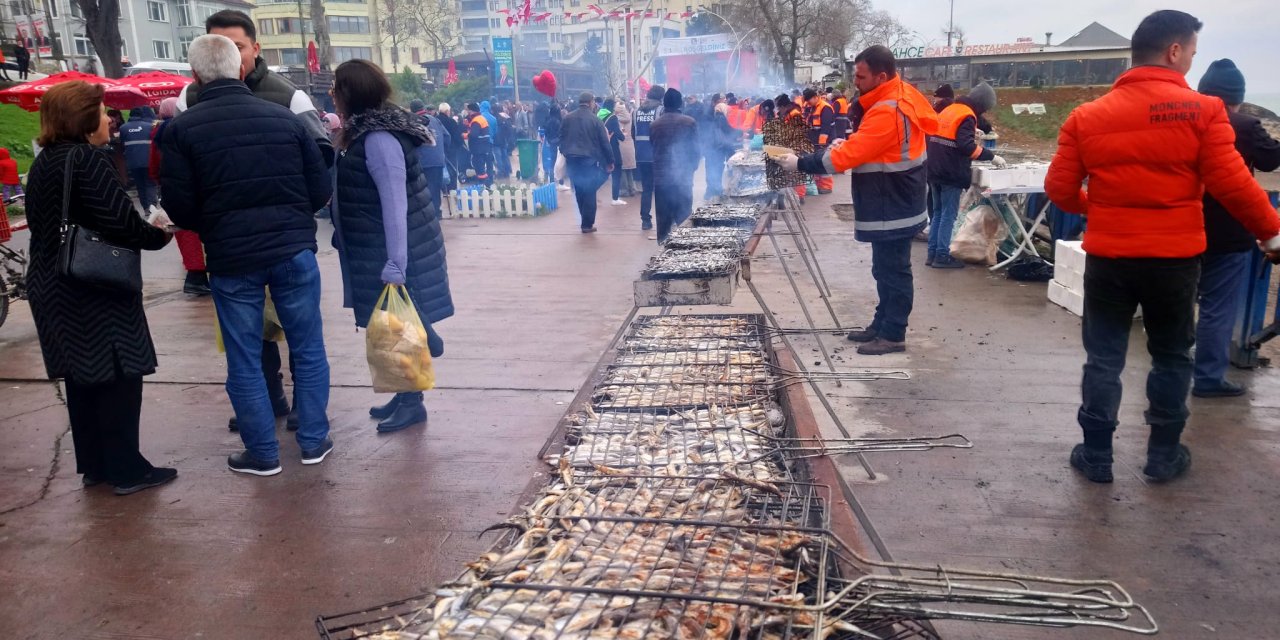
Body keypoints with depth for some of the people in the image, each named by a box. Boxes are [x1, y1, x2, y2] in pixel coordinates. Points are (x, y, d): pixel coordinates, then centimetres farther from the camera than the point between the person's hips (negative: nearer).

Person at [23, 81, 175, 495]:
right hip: (96, 291, -9)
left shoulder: (44, 163, 13)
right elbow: (122, 225, -22)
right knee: (118, 376, -1)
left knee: (84, 377, 15)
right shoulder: (87, 160, -16)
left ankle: (94, 464, 24)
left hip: (52, 287, 9)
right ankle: (126, 469, 5)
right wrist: (161, 235, -4)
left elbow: (45, 227, 17)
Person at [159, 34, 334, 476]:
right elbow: (321, 190, 3)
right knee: (308, 349, 14)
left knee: (244, 360, 11)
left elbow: (179, 208, -5)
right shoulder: (285, 117, 1)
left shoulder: (181, 129, -4)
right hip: (294, 251, 2)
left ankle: (263, 453, 19)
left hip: (231, 259, -1)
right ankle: (314, 441, 22)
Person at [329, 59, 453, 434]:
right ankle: (405, 394, 27)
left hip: (394, 249, -10)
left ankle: (412, 403, 13)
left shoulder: (378, 138, -20)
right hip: (379, 248, 10)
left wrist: (394, 267, -26)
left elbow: (395, 205, -25)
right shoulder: (365, 132, 10)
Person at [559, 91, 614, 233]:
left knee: (579, 190, 14)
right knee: (589, 192, 2)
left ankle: (585, 220, 20)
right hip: (589, 159, -4)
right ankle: (587, 224, 2)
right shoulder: (595, 120, -6)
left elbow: (562, 139, 12)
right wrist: (610, 161, 2)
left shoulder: (567, 118, 7)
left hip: (571, 159, 4)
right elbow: (604, 143, -5)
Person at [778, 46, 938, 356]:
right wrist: (847, 143, 3)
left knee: (893, 271, -1)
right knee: (885, 269, 16)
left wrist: (801, 163, -20)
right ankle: (882, 325, 26)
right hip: (889, 203, 10)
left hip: (893, 208, -10)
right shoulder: (900, 96, 8)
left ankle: (893, 335, 7)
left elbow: (849, 156, -26)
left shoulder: (887, 112, -25)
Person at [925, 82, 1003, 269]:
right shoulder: (967, 116, -14)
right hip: (951, 174, -8)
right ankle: (942, 256, 0)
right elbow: (966, 146, -24)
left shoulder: (948, 110, 13)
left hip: (935, 171, 8)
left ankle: (932, 253, 15)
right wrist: (991, 156, -19)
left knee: (938, 213, 14)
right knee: (949, 215, -2)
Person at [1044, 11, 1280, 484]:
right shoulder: (1203, 111, -9)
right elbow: (1232, 185, -10)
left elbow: (1059, 188, 1)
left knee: (1103, 359, 11)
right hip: (1174, 258, -1)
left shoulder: (1087, 116, -2)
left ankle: (1096, 456, 16)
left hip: (1108, 257, 1)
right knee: (1172, 357, 16)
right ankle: (1164, 456, 25)